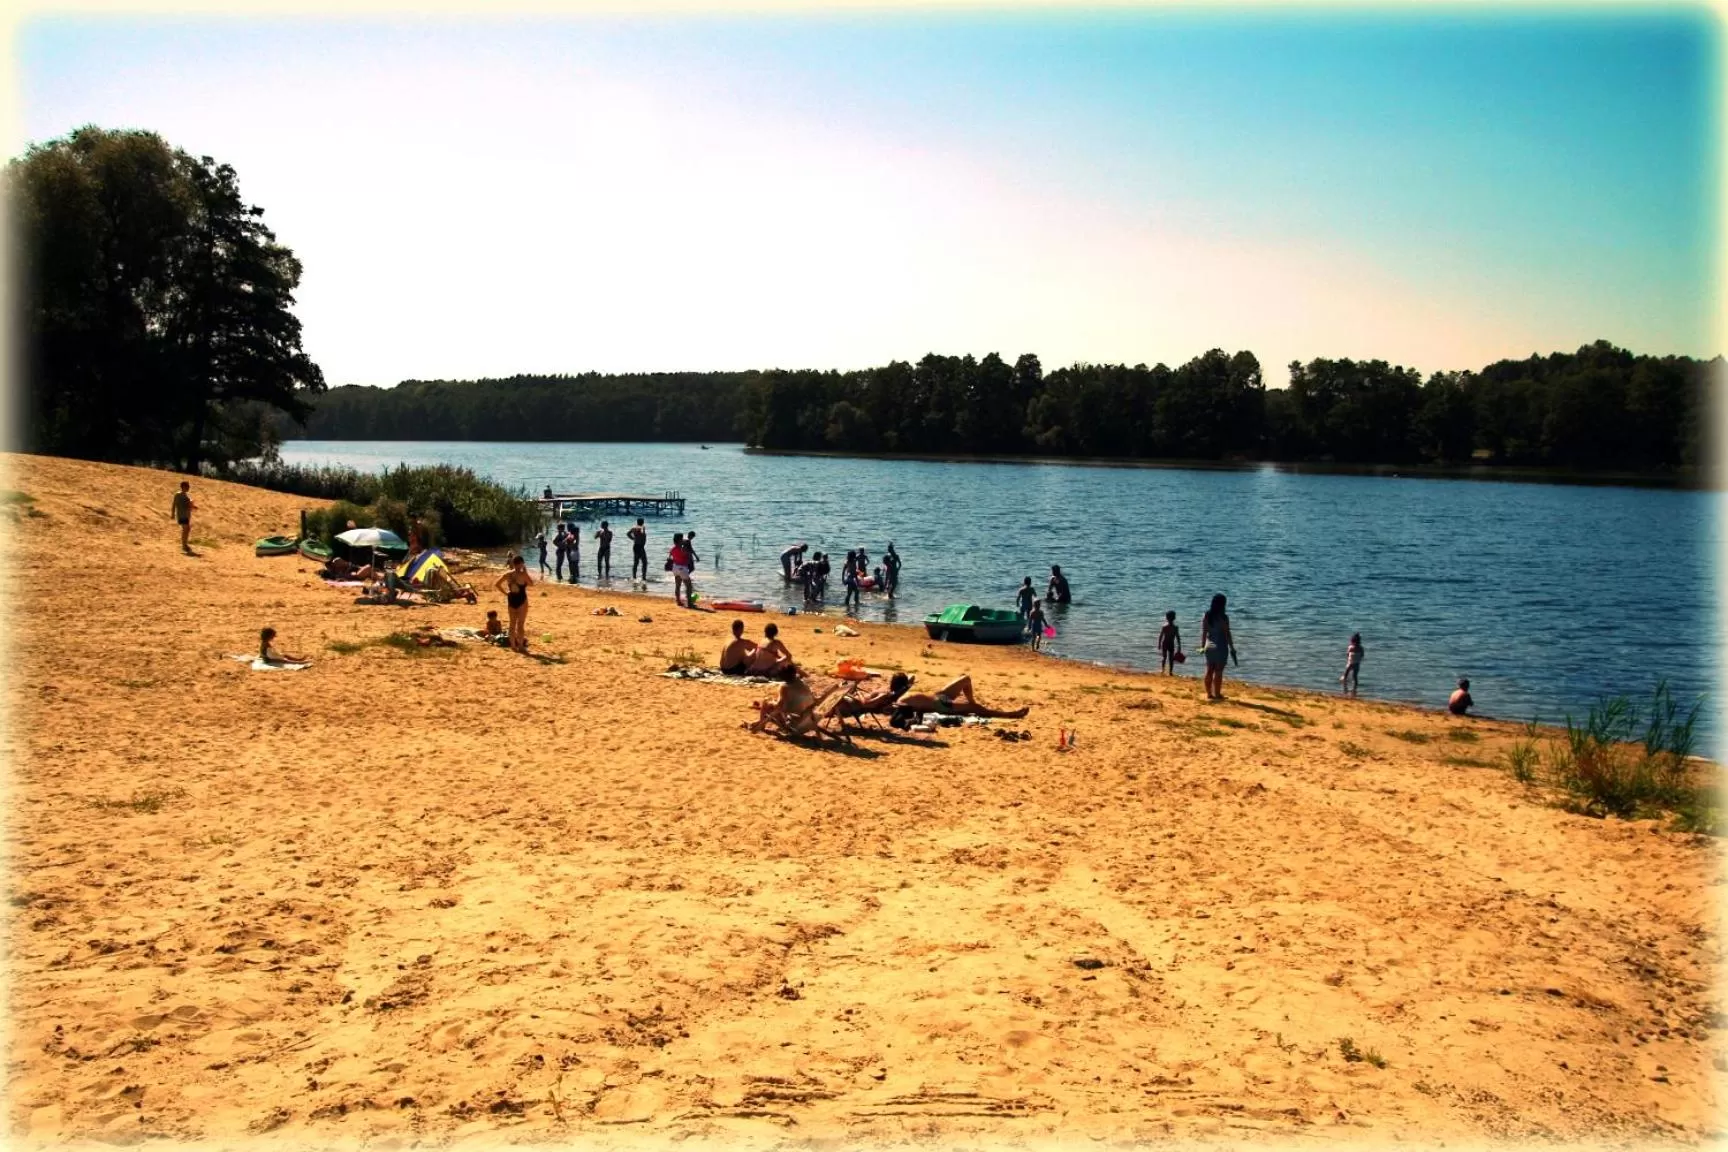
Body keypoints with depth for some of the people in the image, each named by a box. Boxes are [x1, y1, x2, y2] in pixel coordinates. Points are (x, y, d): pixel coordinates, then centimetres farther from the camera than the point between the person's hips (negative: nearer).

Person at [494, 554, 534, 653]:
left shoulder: (508, 573, -2)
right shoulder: (523, 574, -16)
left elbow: (497, 584, 1)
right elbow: (531, 583, 0)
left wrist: (505, 592, 6)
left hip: (511, 599, 5)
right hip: (521, 600, -5)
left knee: (512, 623, 14)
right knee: (521, 624, 4)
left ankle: (513, 645, 19)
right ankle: (521, 646, 7)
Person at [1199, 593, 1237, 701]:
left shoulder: (1206, 616, 1)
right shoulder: (1223, 618, -14)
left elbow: (1203, 632, 5)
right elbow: (1227, 634, -12)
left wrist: (1202, 646, 14)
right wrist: (1232, 648, -4)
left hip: (1209, 646, 5)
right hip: (1220, 647, -5)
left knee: (1209, 671, 11)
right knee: (1218, 672, 1)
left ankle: (1209, 694, 16)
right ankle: (1217, 694, 5)